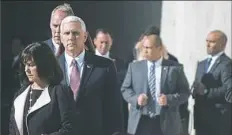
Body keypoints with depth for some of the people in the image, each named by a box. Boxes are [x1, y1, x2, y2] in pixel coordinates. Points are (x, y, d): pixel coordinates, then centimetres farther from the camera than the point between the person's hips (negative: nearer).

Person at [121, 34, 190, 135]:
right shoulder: (134, 67, 9)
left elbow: (184, 92, 2)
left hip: (166, 123, -1)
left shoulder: (175, 68, 3)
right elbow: (125, 89, 11)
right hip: (140, 122, 2)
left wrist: (169, 99, -16)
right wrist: (136, 98, -9)